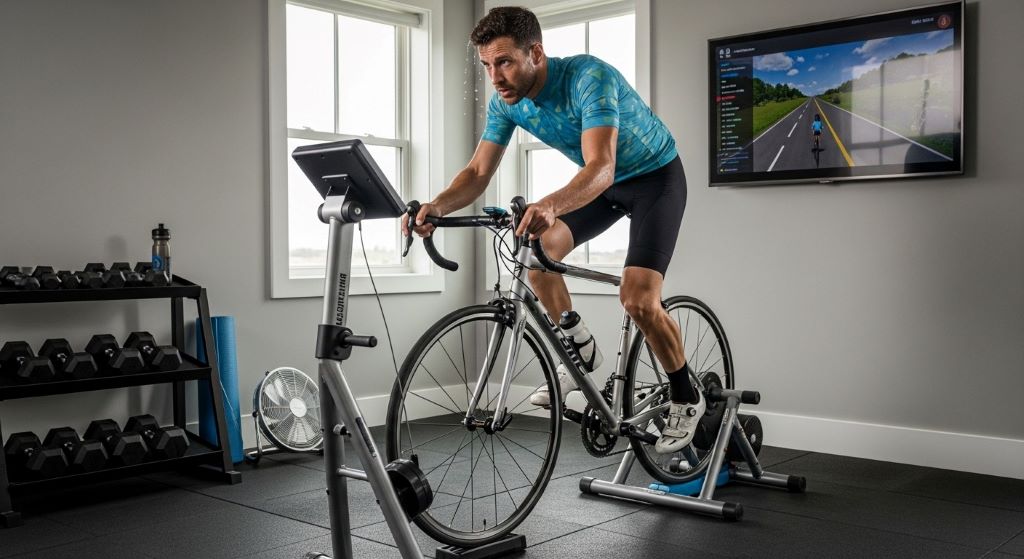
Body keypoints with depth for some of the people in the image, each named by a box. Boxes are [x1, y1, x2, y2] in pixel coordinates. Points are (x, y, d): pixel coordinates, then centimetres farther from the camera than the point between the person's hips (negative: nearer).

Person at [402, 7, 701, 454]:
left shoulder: (589, 77, -34)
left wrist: (551, 205, -64)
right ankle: (581, 351, 9)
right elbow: (478, 172, -13)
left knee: (638, 299, -20)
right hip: (600, 180, 7)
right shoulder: (505, 101, -14)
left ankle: (685, 398, 4)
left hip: (655, 177, -6)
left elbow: (601, 168, -45)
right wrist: (436, 206, -34)